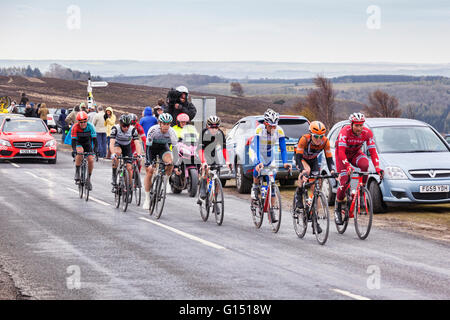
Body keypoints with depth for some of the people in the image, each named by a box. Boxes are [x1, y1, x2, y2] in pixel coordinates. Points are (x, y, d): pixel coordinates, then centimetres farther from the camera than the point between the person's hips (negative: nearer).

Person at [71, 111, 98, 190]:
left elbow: (94, 138, -24)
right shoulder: (75, 127, -27)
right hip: (79, 143, -2)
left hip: (87, 143, 2)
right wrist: (74, 150, -45)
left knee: (91, 160, -15)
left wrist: (95, 149, -38)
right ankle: (77, 173, -23)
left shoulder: (90, 126, -23)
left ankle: (88, 179, 4)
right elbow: (73, 140, -30)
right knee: (79, 153, -35)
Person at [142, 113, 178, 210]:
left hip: (163, 148, 1)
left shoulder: (171, 132, -25)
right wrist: (149, 163, -37)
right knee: (149, 172, -6)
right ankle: (147, 199, 6)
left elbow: (175, 148, -22)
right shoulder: (153, 130, -31)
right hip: (152, 148, -1)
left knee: (170, 162, -31)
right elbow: (148, 147, -30)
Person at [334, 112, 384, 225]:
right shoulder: (345, 131, -31)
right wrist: (348, 167, -51)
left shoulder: (367, 133, -22)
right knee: (344, 180, -16)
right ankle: (338, 209, 1)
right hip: (342, 154, -3)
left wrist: (378, 169, -32)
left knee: (365, 164, -32)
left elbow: (373, 152, -20)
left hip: (355, 153, 3)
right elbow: (341, 152, -37)